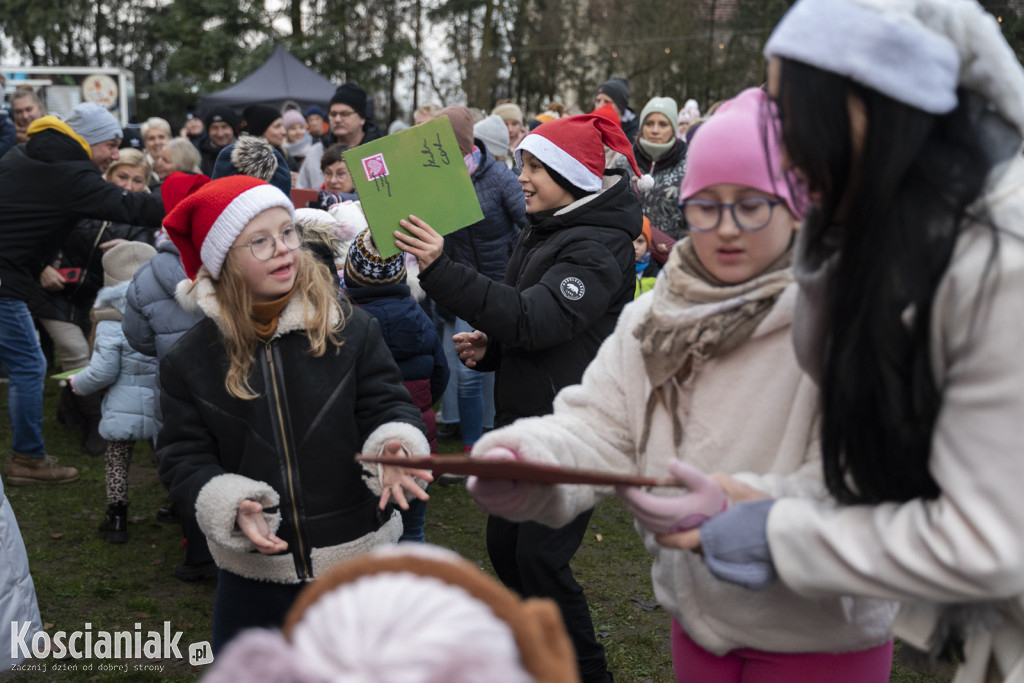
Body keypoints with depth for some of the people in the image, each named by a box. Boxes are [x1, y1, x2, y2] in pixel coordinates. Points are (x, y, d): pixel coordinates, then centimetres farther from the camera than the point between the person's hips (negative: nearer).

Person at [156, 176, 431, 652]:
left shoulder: (352, 330, -5)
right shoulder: (189, 361, -2)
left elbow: (387, 405, -4)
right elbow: (184, 457, -1)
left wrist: (394, 449, -27)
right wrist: (231, 505, -20)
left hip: (360, 558, 0)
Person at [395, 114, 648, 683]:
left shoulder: (598, 246, -16)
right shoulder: (541, 231, 13)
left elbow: (534, 319, -29)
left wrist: (440, 268, -35)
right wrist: (488, 346, 2)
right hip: (525, 417, 9)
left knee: (540, 557, -7)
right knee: (504, 544, 13)